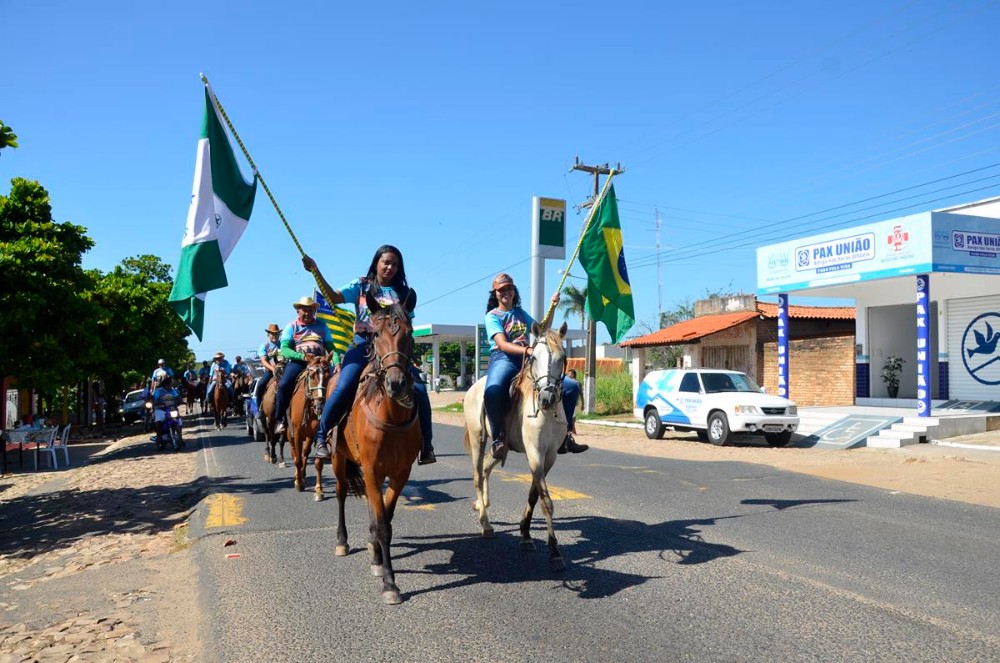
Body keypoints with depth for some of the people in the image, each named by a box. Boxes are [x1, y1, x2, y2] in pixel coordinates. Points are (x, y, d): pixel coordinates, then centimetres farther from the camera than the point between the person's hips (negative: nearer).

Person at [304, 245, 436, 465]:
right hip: (363, 344, -2)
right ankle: (322, 436, -4)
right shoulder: (361, 285, 9)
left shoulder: (403, 293, 14)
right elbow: (334, 297, -4)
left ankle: (426, 444, -1)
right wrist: (316, 271, -15)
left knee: (419, 389, -14)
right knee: (344, 388, -24)